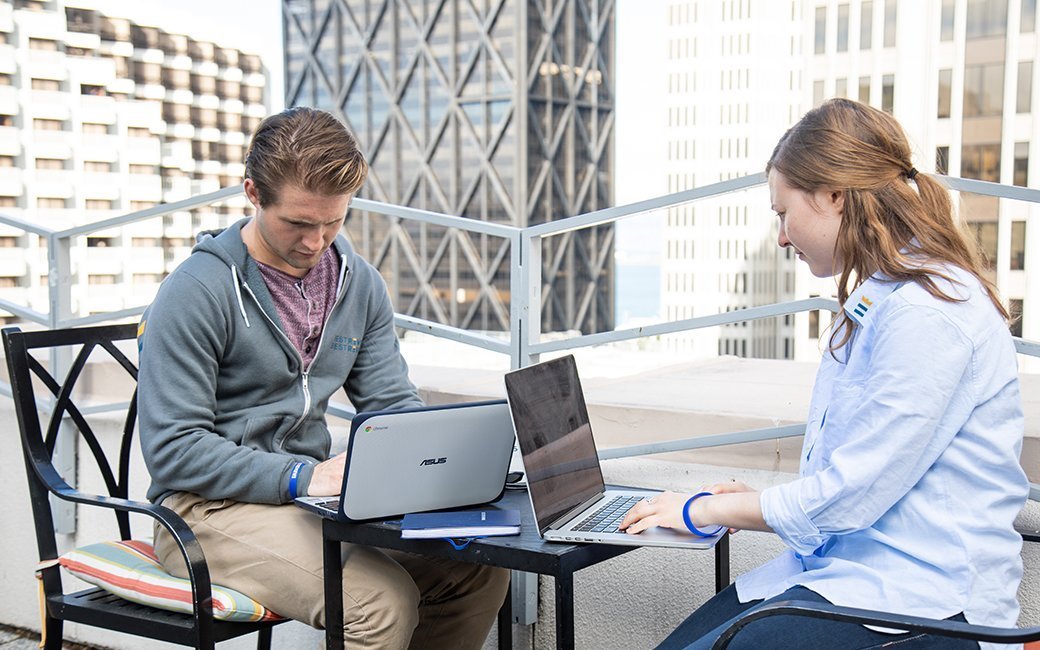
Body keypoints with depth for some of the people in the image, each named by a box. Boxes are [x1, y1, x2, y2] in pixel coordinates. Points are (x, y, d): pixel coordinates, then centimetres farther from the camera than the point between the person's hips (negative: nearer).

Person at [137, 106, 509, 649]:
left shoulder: (360, 283, 7)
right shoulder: (196, 291, -12)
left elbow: (393, 405, 10)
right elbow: (174, 450, -15)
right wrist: (303, 476, -24)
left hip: (314, 494, 6)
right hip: (212, 506, -6)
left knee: (479, 569, -13)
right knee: (384, 600, -28)